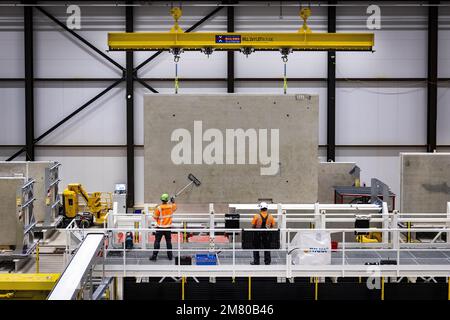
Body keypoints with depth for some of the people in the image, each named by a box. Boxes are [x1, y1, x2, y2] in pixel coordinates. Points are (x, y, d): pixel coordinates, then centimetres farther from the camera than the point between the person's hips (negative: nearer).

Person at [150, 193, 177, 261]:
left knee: (157, 241, 0)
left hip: (160, 227, -3)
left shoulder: (159, 208, -15)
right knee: (168, 241, 13)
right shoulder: (171, 206, -3)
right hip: (168, 227, 3)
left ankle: (154, 256, -3)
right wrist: (173, 202, 39)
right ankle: (170, 256, 18)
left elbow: (155, 217, -7)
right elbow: (175, 207, 21)